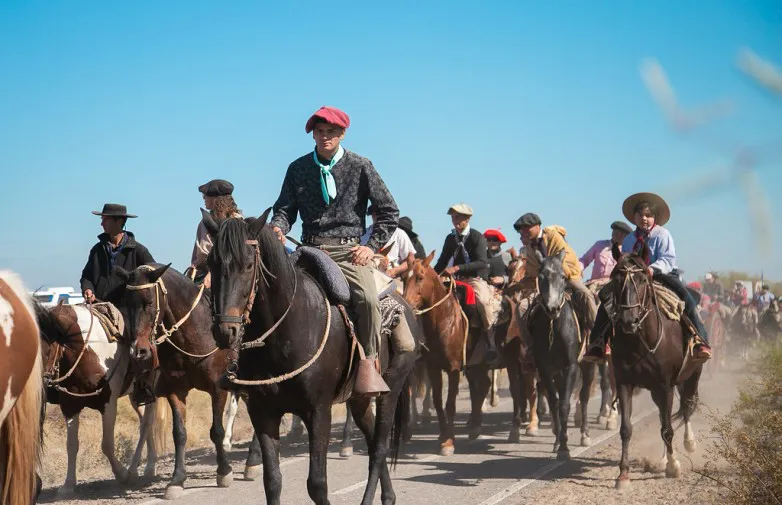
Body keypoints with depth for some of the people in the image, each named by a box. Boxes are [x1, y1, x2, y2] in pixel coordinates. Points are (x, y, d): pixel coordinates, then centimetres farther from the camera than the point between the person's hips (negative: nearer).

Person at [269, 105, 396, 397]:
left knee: (368, 299, -30)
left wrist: (372, 246, -2)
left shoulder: (360, 167, 5)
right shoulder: (298, 168, 11)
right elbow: (285, 209, 14)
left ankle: (368, 363, -17)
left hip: (348, 250, -3)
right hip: (310, 249, 3)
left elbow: (389, 211, 8)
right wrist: (278, 228, -9)